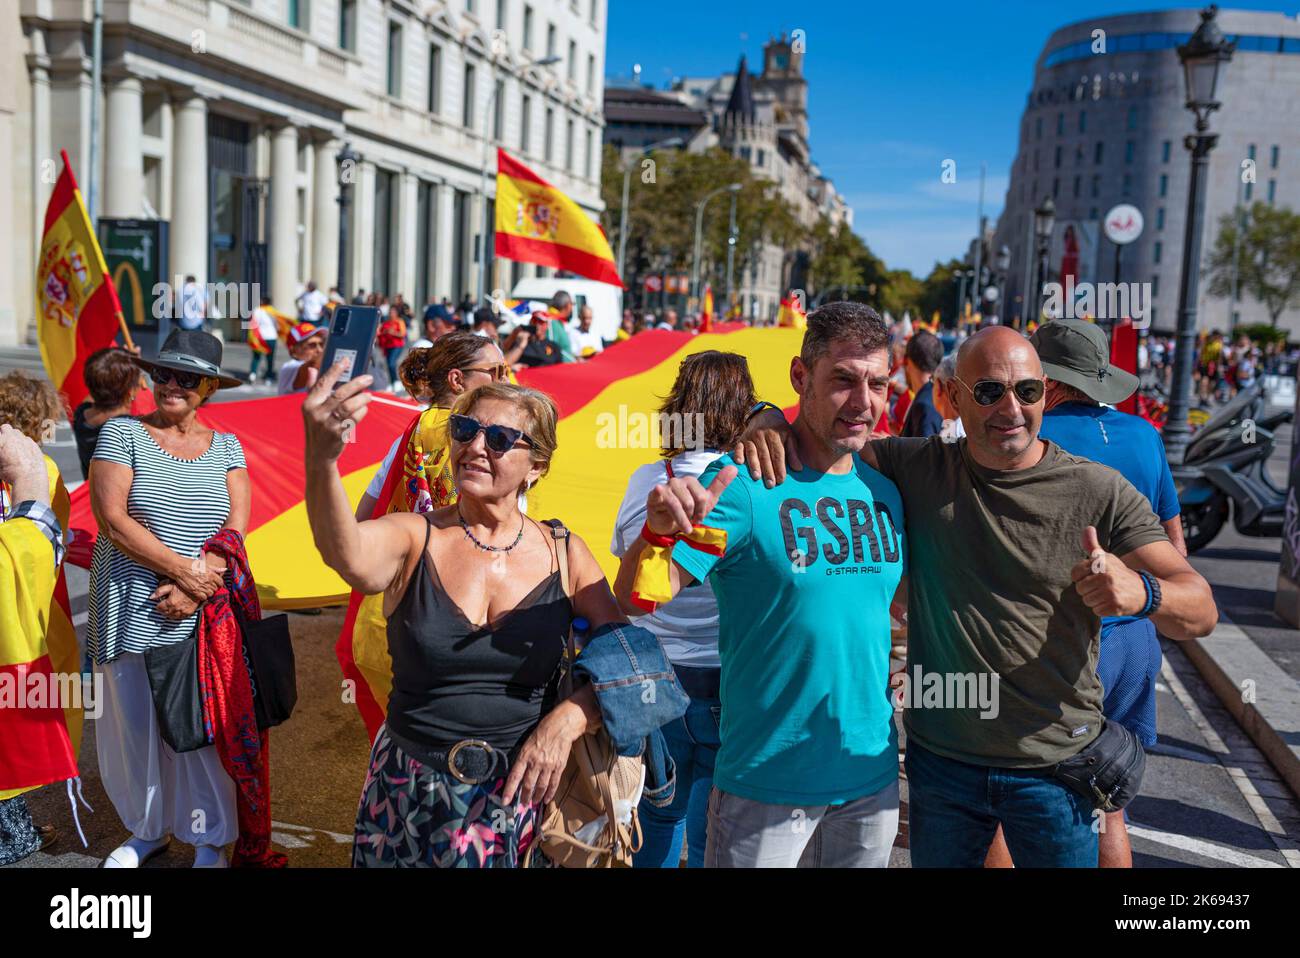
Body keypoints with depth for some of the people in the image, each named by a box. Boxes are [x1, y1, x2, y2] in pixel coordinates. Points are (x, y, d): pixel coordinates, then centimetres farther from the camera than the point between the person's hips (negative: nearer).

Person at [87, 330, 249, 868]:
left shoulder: (226, 446, 7)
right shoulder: (122, 433, 1)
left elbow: (236, 527, -1)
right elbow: (112, 518, -10)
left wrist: (193, 591, -15)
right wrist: (184, 569, -15)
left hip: (205, 613, 1)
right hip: (133, 611, -1)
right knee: (134, 722, 9)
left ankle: (210, 840, 19)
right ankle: (147, 829, 29)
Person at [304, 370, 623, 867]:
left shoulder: (563, 553, -4)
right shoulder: (415, 539, -9)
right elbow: (349, 557, -33)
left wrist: (566, 720, -17)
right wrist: (321, 458, -51)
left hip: (521, 793, 1)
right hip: (408, 800, 0)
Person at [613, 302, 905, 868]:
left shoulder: (884, 492, 3)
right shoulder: (744, 484, -15)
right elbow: (635, 600, -19)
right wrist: (659, 533, -37)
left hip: (872, 779, 5)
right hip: (764, 785, -5)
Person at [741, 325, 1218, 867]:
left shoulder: (1099, 492, -9)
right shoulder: (919, 469, -2)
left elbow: (1201, 612, -11)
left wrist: (1142, 592, -34)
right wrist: (770, 421, -16)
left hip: (1055, 767, -1)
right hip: (940, 758, 2)